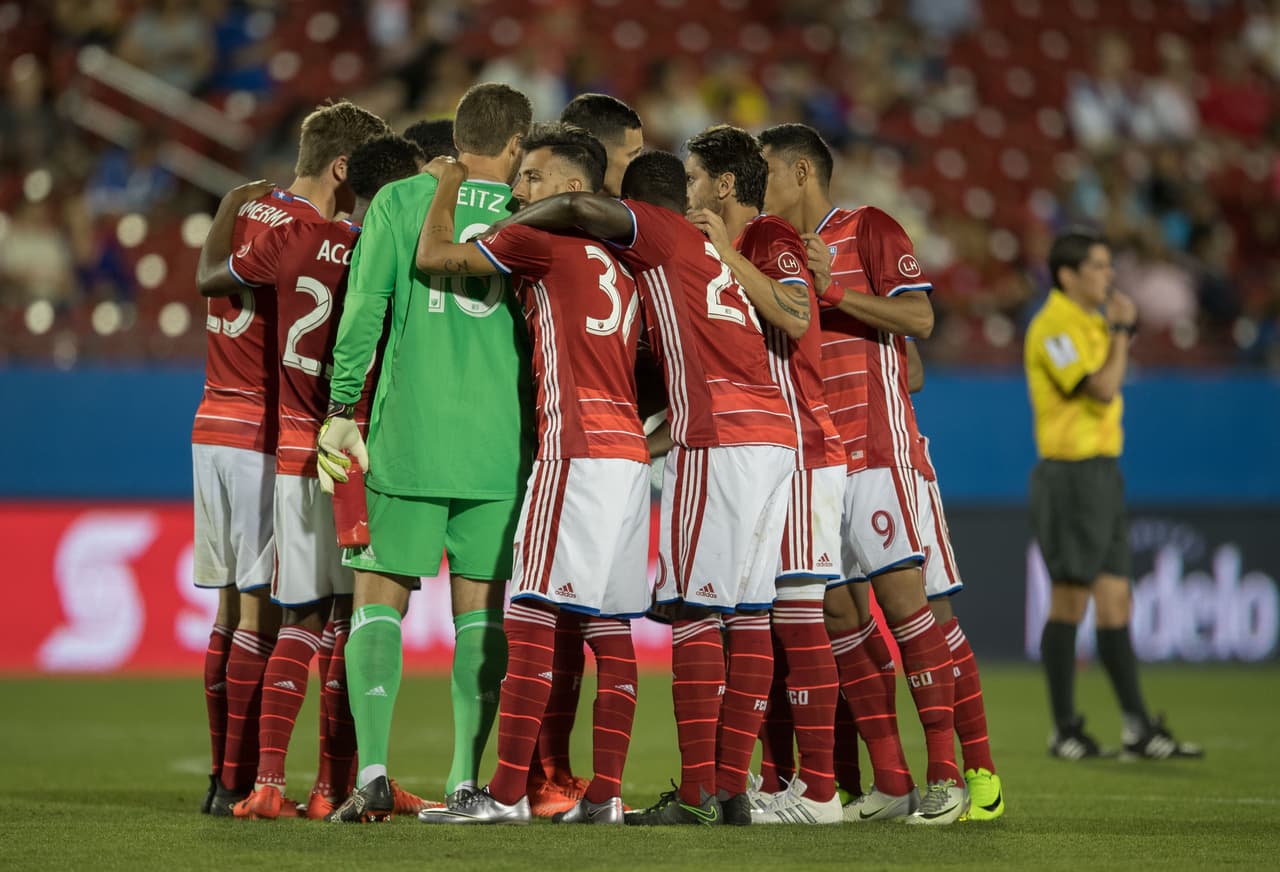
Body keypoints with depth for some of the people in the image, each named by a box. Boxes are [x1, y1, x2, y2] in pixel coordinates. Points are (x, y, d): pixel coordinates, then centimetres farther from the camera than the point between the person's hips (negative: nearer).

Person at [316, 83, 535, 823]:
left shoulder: (401, 201, 3)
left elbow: (365, 306, -4)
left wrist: (342, 409, 0)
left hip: (407, 437, -1)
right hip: (498, 443, 1)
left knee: (380, 598, 3)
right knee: (480, 608, 7)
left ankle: (373, 773, -11)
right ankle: (466, 780, 3)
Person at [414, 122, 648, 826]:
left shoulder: (544, 239, -3)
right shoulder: (617, 262, 21)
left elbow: (432, 256, -1)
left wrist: (448, 183, 13)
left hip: (577, 448, -9)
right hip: (631, 451, 9)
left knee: (532, 619, -9)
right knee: (610, 628, 6)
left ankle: (507, 792, -12)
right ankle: (605, 793, 3)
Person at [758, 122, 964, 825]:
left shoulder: (867, 230, 0)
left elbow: (919, 318, -11)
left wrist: (834, 291, -17)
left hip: (873, 446, -7)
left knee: (898, 595, -13)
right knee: (838, 611, 1)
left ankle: (945, 774, -11)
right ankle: (890, 782, 4)